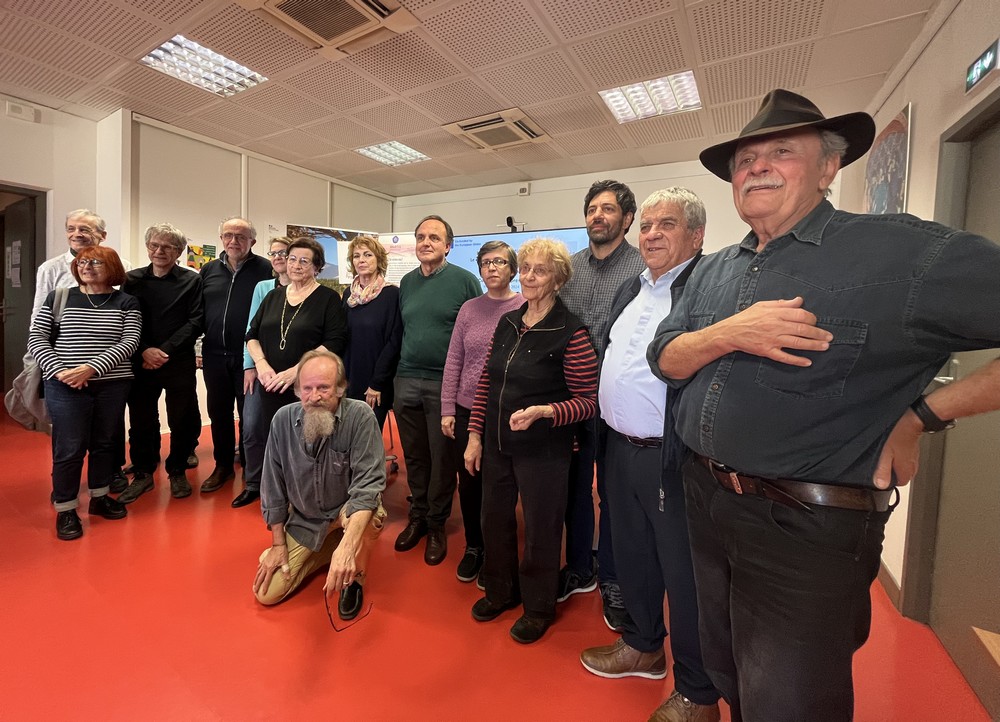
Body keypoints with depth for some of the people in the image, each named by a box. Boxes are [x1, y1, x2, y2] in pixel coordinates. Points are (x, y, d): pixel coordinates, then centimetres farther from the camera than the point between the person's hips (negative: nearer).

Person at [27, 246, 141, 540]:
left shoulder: (127, 303, 3)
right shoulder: (58, 298, 6)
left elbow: (129, 343, -8)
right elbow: (36, 338, 2)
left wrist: (91, 368, -19)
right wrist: (58, 371, -13)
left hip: (113, 385, 1)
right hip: (65, 386, 0)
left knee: (105, 443, 12)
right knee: (69, 448, 1)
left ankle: (99, 498, 29)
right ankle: (65, 510, 16)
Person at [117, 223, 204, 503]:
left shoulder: (192, 281, 1)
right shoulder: (132, 279, 8)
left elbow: (195, 322, -5)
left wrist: (165, 351, -12)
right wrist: (145, 351, -11)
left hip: (179, 363, -2)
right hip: (140, 363, 2)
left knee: (183, 420, 5)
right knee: (141, 420, 9)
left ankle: (177, 472, 23)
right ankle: (143, 473, 26)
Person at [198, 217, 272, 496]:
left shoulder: (264, 270, -5)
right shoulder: (208, 270, 10)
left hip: (249, 355, -5)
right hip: (214, 355, 5)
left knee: (249, 413, 6)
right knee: (218, 412, 14)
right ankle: (223, 466, 30)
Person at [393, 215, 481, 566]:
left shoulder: (465, 281, -5)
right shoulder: (406, 283, 11)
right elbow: (398, 332, 16)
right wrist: (386, 378, 13)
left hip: (445, 383, -4)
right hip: (406, 382, 5)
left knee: (442, 458, 7)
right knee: (414, 456, 14)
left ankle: (437, 524, 24)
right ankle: (417, 516, 32)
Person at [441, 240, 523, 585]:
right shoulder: (469, 309, 5)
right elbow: (453, 361, 6)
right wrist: (447, 410, 3)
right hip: (467, 411, 3)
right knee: (469, 482, 12)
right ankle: (473, 547, 35)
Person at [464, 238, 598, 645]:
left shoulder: (571, 334, -15)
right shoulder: (507, 323, 4)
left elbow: (587, 401, -14)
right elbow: (485, 382, 8)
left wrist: (542, 411, -29)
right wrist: (475, 435, 6)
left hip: (543, 450, -6)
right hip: (497, 443, 6)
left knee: (540, 529, 12)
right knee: (495, 519, 20)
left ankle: (538, 608, 39)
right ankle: (500, 591, 46)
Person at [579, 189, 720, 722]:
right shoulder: (629, 290, 13)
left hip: (673, 458, -7)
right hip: (620, 450, 8)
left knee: (684, 573, 9)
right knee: (631, 555, 22)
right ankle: (642, 647, 47)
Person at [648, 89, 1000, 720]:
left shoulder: (903, 251, -12)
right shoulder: (714, 270, 7)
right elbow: (665, 360, 1)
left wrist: (921, 415, -13)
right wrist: (729, 335, -16)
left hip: (808, 529, -5)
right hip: (706, 502, 6)